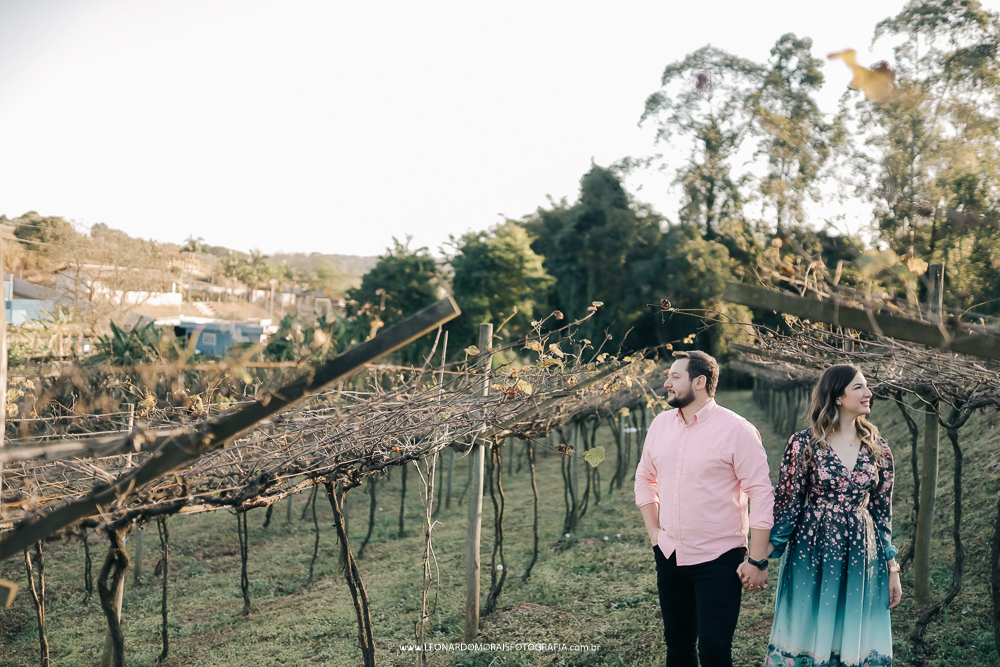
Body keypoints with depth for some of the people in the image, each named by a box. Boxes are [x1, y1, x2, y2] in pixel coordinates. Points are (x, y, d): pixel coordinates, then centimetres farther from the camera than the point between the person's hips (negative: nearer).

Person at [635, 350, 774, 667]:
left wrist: (757, 561, -14)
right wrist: (654, 532, 11)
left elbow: (762, 495, -12)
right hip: (669, 557, 6)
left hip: (718, 560, -5)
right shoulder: (660, 424, 6)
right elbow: (644, 478, 19)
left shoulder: (735, 430, -12)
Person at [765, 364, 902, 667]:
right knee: (807, 639, 8)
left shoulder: (877, 449, 3)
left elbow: (883, 511, 8)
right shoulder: (804, 444, -8)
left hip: (861, 556, 3)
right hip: (812, 553, -3)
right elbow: (787, 505, -5)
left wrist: (892, 569, 8)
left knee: (854, 641, 11)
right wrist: (762, 559, -6)